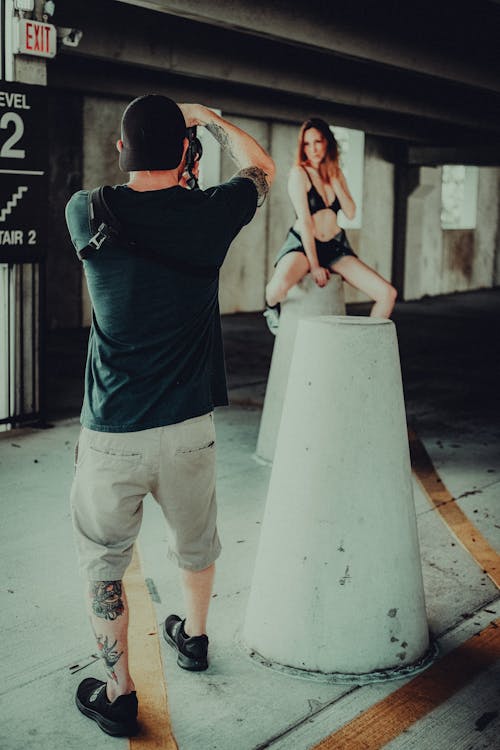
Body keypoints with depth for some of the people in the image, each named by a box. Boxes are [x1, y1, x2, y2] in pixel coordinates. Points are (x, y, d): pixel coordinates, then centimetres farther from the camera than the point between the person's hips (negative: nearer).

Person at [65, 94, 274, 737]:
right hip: (189, 428, 2)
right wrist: (208, 119, 25)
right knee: (195, 540, 26)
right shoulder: (208, 214, -7)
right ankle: (194, 638, 49)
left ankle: (118, 693, 23)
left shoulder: (87, 212, -9)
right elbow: (262, 169, 15)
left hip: (111, 436, -2)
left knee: (103, 560, 16)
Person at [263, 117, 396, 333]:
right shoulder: (299, 172, -6)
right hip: (303, 244, -5)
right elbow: (305, 220, -13)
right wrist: (314, 265, -17)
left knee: (388, 294, -12)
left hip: (336, 246, 5)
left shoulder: (336, 173, 12)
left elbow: (350, 213, 4)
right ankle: (271, 307, 0)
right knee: (279, 286, -39)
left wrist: (334, 181, -6)